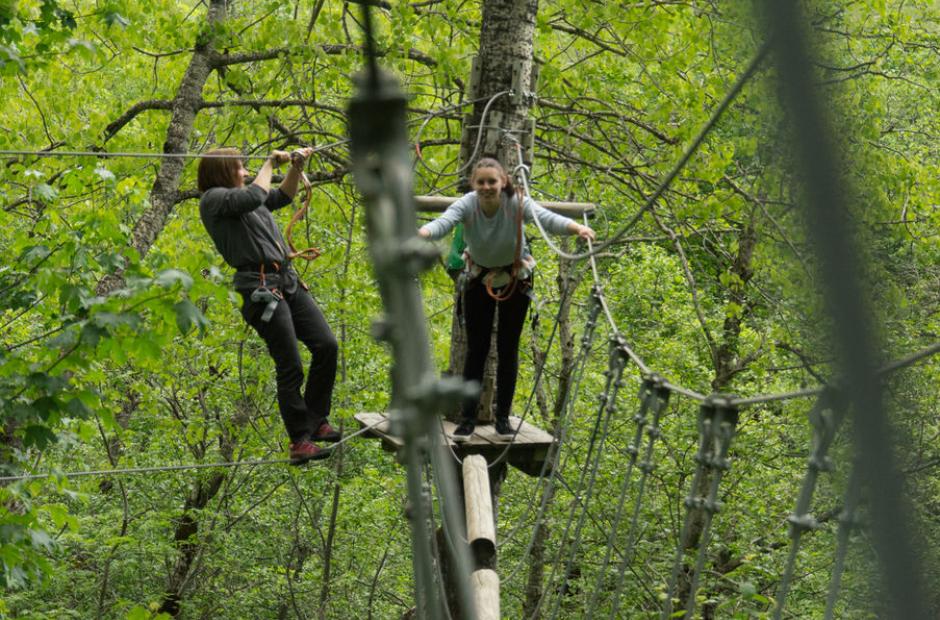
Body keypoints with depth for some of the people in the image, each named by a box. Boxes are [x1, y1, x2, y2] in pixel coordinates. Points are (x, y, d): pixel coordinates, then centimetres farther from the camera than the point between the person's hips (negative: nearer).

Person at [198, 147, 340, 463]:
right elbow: (254, 197, -19)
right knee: (290, 368, -8)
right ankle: (300, 442, 1)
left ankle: (315, 422, 11)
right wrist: (270, 163, -5)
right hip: (261, 290, -9)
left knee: (326, 345, -1)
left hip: (288, 282, 9)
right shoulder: (214, 198, -3)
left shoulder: (238, 196, 23)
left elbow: (282, 196, 33)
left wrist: (296, 166, 17)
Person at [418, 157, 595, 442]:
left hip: (515, 278, 0)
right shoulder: (467, 205, -27)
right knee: (476, 348, 0)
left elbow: (547, 218, -45)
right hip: (479, 277, 0)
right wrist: (420, 234, -69)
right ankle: (468, 418, 6)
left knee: (508, 349, 2)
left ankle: (503, 417, 12)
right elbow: (444, 222, -46)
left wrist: (577, 228, -66)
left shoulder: (517, 204, -28)